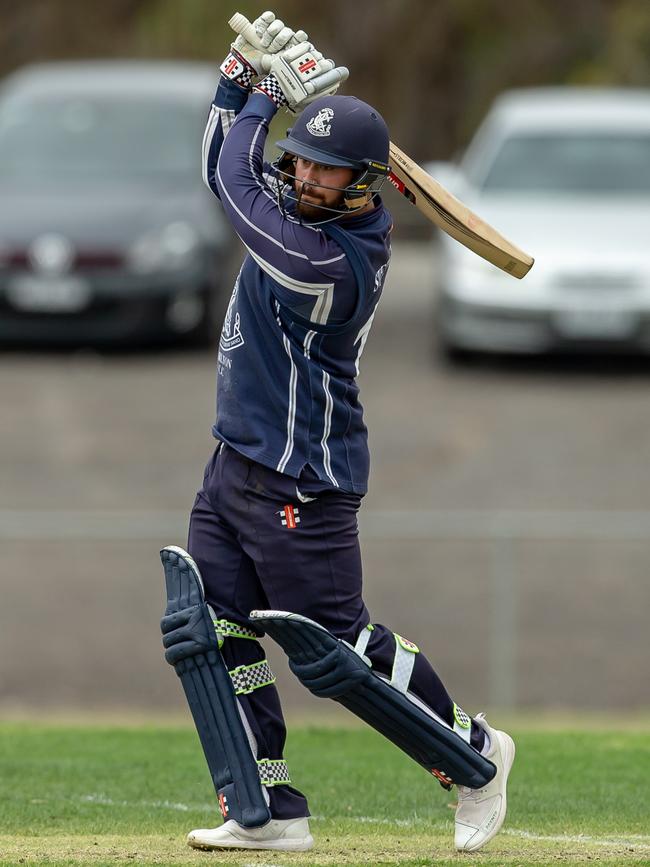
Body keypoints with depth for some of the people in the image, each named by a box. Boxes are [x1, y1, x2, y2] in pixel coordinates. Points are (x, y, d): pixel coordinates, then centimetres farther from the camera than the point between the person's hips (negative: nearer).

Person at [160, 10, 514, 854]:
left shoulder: (331, 259, -25)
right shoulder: (309, 212, 3)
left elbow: (233, 178, -14)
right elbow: (227, 166, 19)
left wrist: (265, 97, 0)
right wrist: (242, 75, 4)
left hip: (301, 483, -9)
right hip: (234, 466, 9)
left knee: (340, 643, -3)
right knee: (214, 631, 3)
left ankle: (473, 749, 17)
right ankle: (273, 809, 7)